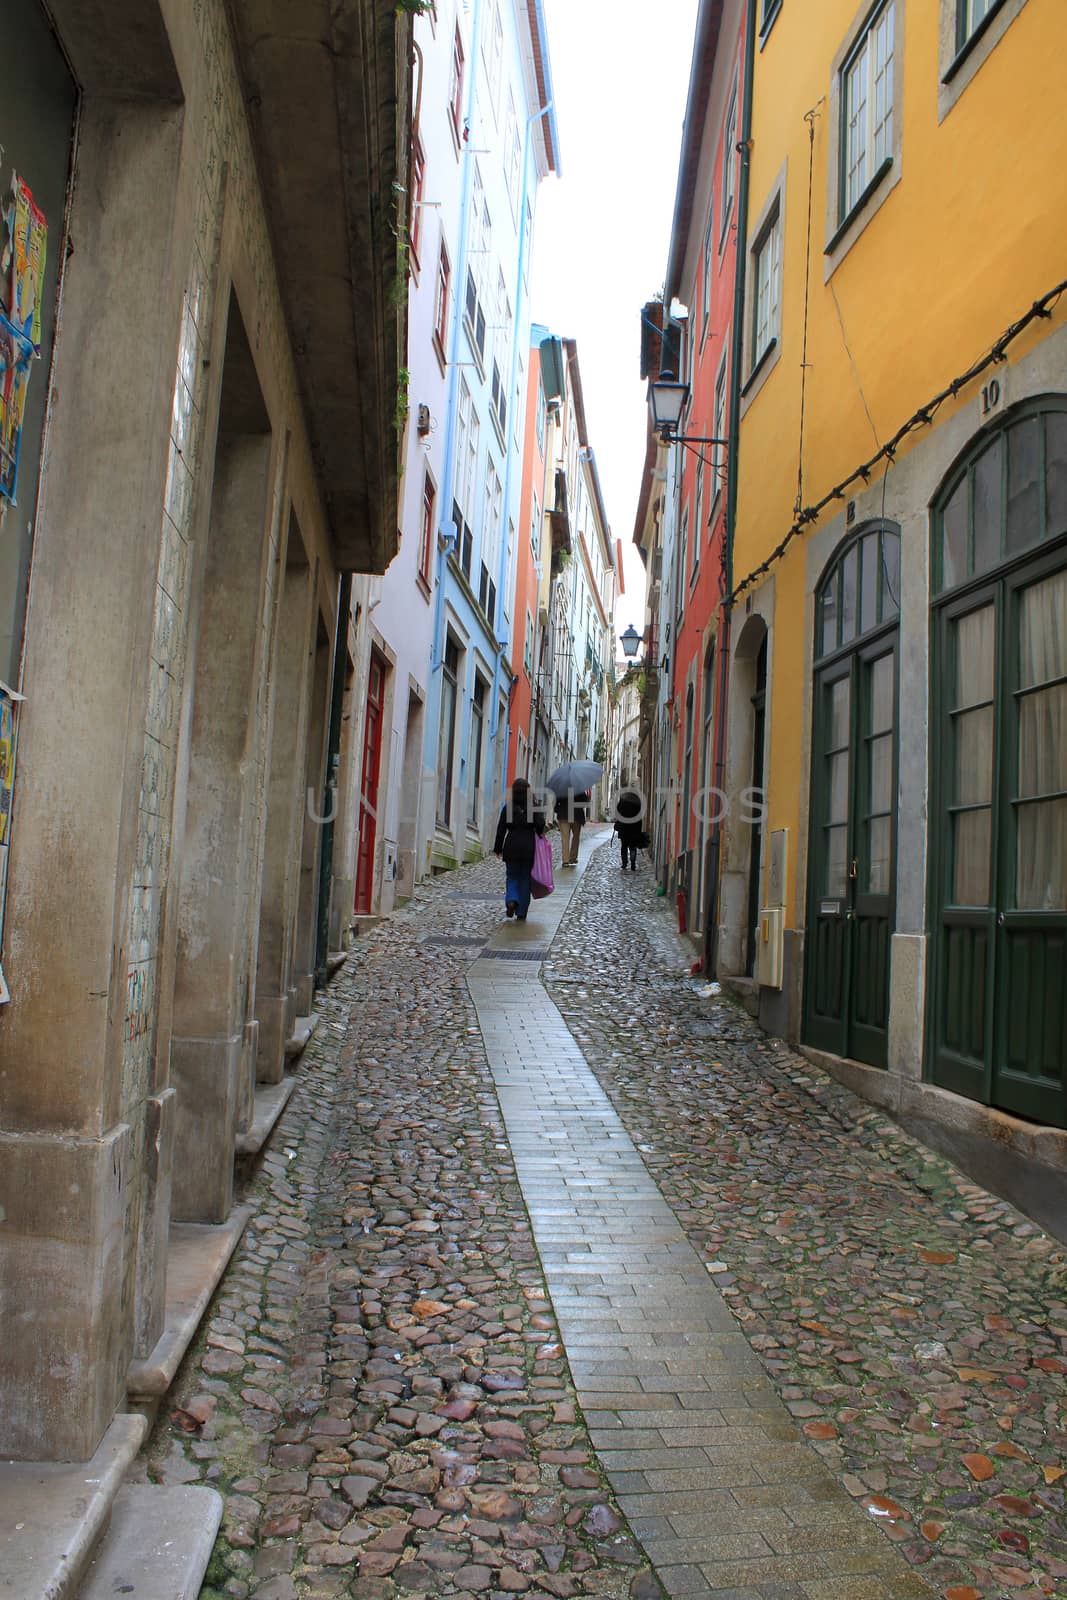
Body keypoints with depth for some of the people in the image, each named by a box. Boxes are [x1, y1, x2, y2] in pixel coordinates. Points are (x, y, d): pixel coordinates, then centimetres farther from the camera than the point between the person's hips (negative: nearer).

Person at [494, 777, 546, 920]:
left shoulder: (508, 806, -2)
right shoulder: (534, 806, -2)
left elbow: (501, 829, -1)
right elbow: (540, 824, -13)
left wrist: (498, 848, 5)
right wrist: (538, 835, 9)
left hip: (511, 846, 0)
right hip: (529, 846, 0)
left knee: (512, 876, 12)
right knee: (525, 878, 9)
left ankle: (511, 900, -16)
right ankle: (521, 912, 8)